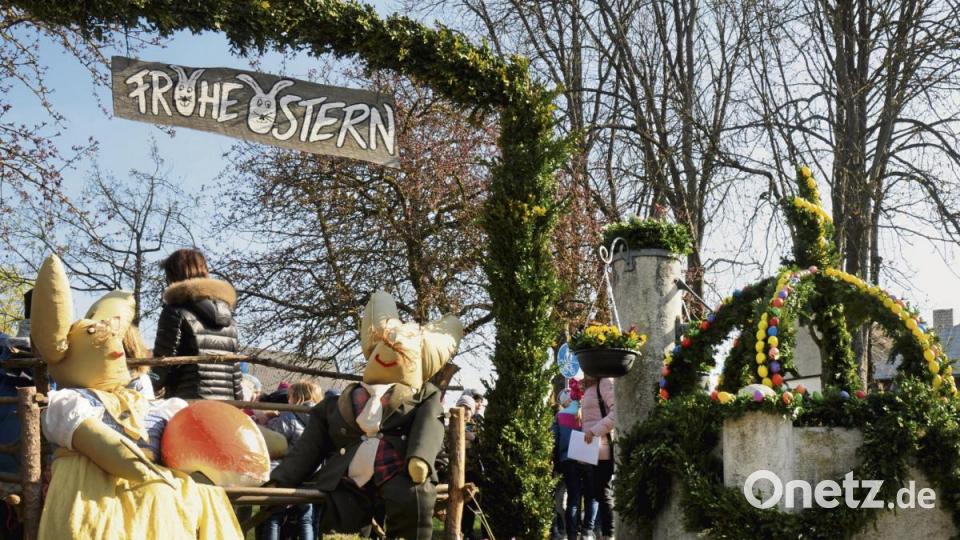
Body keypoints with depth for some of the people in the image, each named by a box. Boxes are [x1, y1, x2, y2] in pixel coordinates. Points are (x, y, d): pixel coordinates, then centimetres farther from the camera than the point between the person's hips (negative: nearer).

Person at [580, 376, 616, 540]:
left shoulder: (606, 382, -8)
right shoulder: (589, 388, 20)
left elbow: (617, 412, -19)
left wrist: (595, 430, -22)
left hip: (602, 448, -9)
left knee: (603, 493, -5)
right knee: (592, 493, 10)